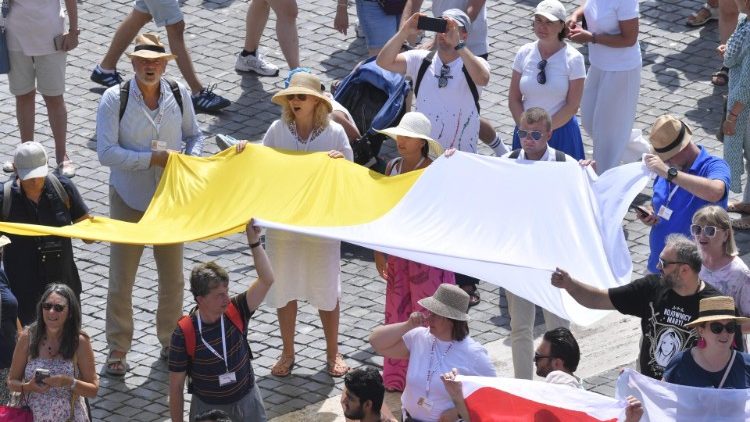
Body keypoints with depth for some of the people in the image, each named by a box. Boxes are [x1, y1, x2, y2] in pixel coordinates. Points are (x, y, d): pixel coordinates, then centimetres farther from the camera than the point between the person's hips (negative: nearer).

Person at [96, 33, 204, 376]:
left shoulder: (179, 94, -3)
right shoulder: (114, 99, -14)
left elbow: (194, 135, 12)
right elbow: (106, 152, -20)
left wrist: (190, 159, -10)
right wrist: (155, 158, -24)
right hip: (128, 199, -3)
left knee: (173, 277, 13)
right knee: (120, 280, 2)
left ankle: (171, 342, 30)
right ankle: (117, 350, 14)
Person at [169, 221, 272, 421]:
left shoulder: (235, 311, -12)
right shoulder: (184, 334, -19)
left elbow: (267, 280, -23)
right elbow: (176, 386, -11)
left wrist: (254, 242, -33)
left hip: (246, 402, 2)